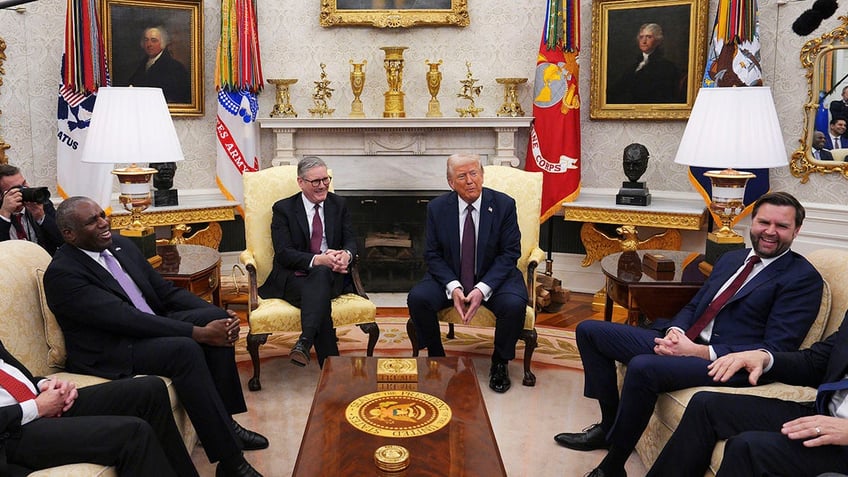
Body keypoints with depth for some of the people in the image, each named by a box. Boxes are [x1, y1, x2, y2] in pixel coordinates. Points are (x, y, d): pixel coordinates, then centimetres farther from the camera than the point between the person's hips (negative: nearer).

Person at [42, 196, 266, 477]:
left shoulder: (120, 245, 7)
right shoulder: (61, 273, -16)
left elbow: (166, 291, 9)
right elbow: (126, 319, -25)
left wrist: (219, 316, -7)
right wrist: (198, 332, -28)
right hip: (109, 354, -8)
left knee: (216, 316, -12)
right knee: (185, 349, -32)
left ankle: (224, 420, -5)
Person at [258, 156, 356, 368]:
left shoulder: (338, 205, 15)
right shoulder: (283, 208, 4)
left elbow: (350, 241, 9)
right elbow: (283, 253, -8)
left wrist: (346, 255, -20)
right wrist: (318, 259, -26)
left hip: (331, 275, 2)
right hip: (293, 277, -1)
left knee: (321, 275, -38)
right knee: (320, 298, -37)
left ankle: (305, 342, -51)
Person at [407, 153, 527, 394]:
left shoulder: (504, 204, -9)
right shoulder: (437, 208, -4)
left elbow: (510, 253, -9)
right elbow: (432, 255, -2)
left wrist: (482, 289, -22)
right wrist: (453, 287, -20)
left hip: (493, 277, -1)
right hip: (450, 277, 2)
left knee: (514, 304, -31)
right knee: (417, 298, -24)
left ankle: (500, 363, -2)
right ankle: (436, 358, 1)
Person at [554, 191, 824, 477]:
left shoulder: (804, 278, -5)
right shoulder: (731, 259, 18)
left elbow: (776, 351, -13)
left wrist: (699, 351, -19)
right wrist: (675, 331, -4)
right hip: (684, 341, 8)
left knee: (642, 367, -36)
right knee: (589, 331, 4)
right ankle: (611, 424, 12)